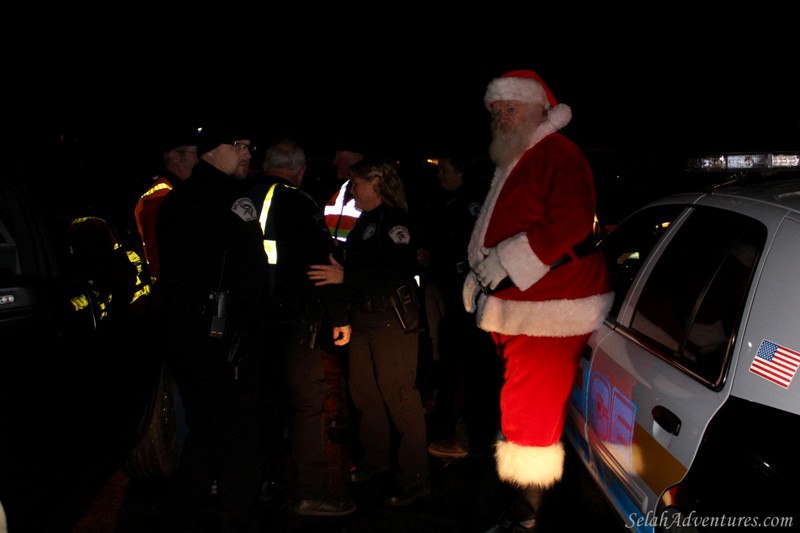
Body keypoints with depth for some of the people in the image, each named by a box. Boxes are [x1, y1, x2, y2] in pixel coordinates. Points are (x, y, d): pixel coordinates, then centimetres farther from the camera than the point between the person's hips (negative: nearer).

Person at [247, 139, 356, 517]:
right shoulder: (300, 205, -12)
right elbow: (321, 265, -14)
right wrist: (340, 317, -7)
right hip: (295, 317, -7)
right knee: (307, 403, -1)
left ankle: (262, 481, 31)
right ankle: (310, 494, 3)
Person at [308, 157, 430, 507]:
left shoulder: (394, 220, -12)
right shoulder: (364, 223, 14)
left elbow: (398, 271, -24)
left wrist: (345, 276, -26)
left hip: (392, 320, -8)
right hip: (363, 318, 9)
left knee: (399, 396, -4)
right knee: (364, 391, 14)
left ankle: (415, 477, 6)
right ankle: (376, 458, 32)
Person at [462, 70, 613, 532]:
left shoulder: (558, 155, -11)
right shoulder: (515, 162, 21)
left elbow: (569, 225, -24)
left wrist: (503, 264, -19)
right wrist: (480, 273, 13)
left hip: (549, 312, -10)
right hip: (516, 308, 10)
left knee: (531, 413, -6)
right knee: (521, 409, 16)